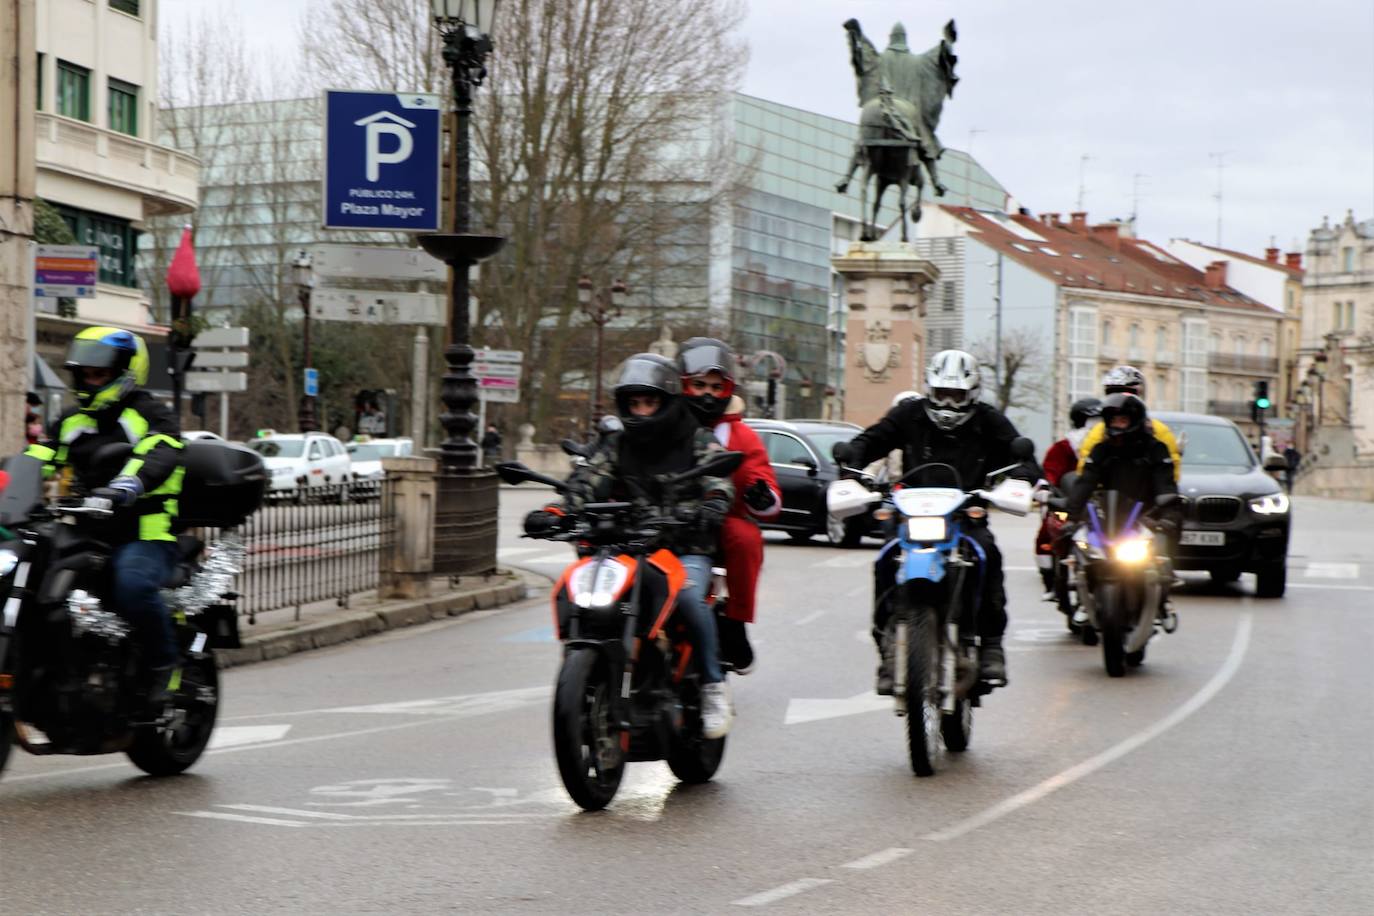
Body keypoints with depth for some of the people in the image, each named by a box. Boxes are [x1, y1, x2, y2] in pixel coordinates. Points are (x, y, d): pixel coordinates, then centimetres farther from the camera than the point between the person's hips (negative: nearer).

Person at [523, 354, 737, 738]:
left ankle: (713, 685, -20)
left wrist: (711, 509, -35)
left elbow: (718, 483, -10)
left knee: (687, 595, -35)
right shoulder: (617, 445, 16)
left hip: (686, 549, -3)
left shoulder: (699, 441, 6)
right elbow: (586, 482, 2)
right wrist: (556, 512, -18)